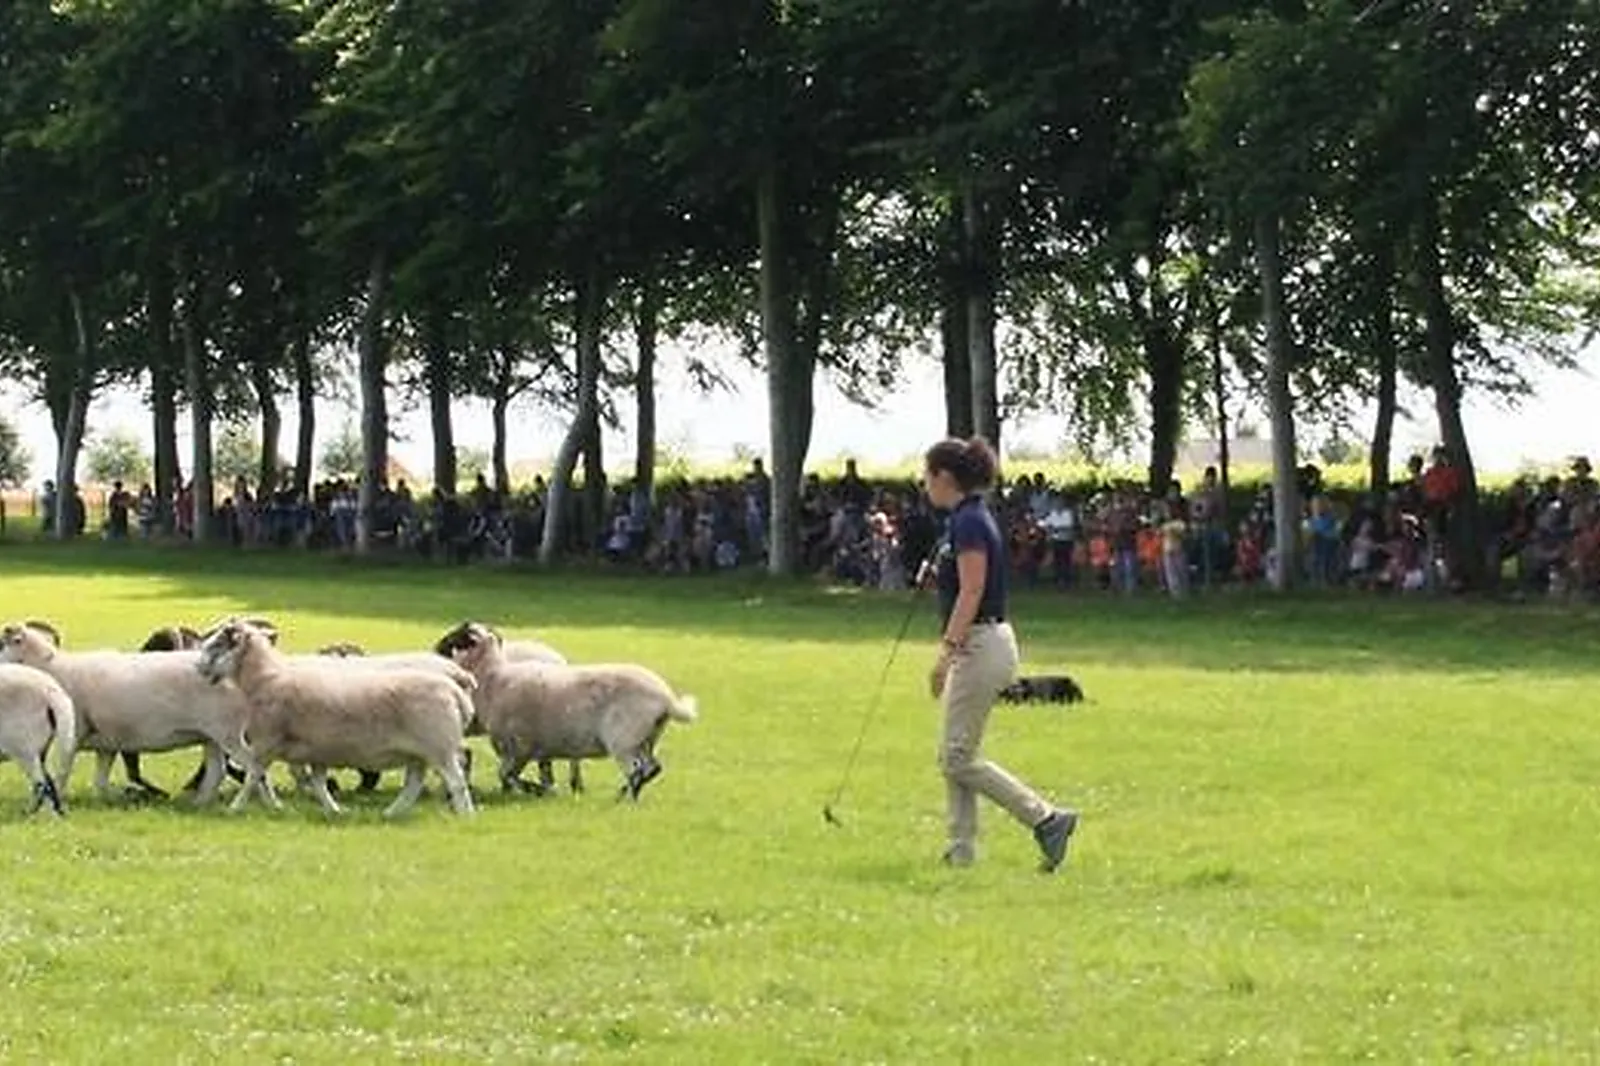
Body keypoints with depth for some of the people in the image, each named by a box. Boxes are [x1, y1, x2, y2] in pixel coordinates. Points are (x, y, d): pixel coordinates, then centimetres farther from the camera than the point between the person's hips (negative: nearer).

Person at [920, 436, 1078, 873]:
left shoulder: (969, 522, -16)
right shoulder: (968, 518, 14)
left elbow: (971, 592, -22)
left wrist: (947, 652, -23)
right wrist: (953, 654, 21)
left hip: (981, 646, -10)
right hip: (978, 646, 10)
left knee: (960, 759, -7)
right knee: (954, 756, 10)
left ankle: (1046, 818, -7)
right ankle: (961, 851, 10)